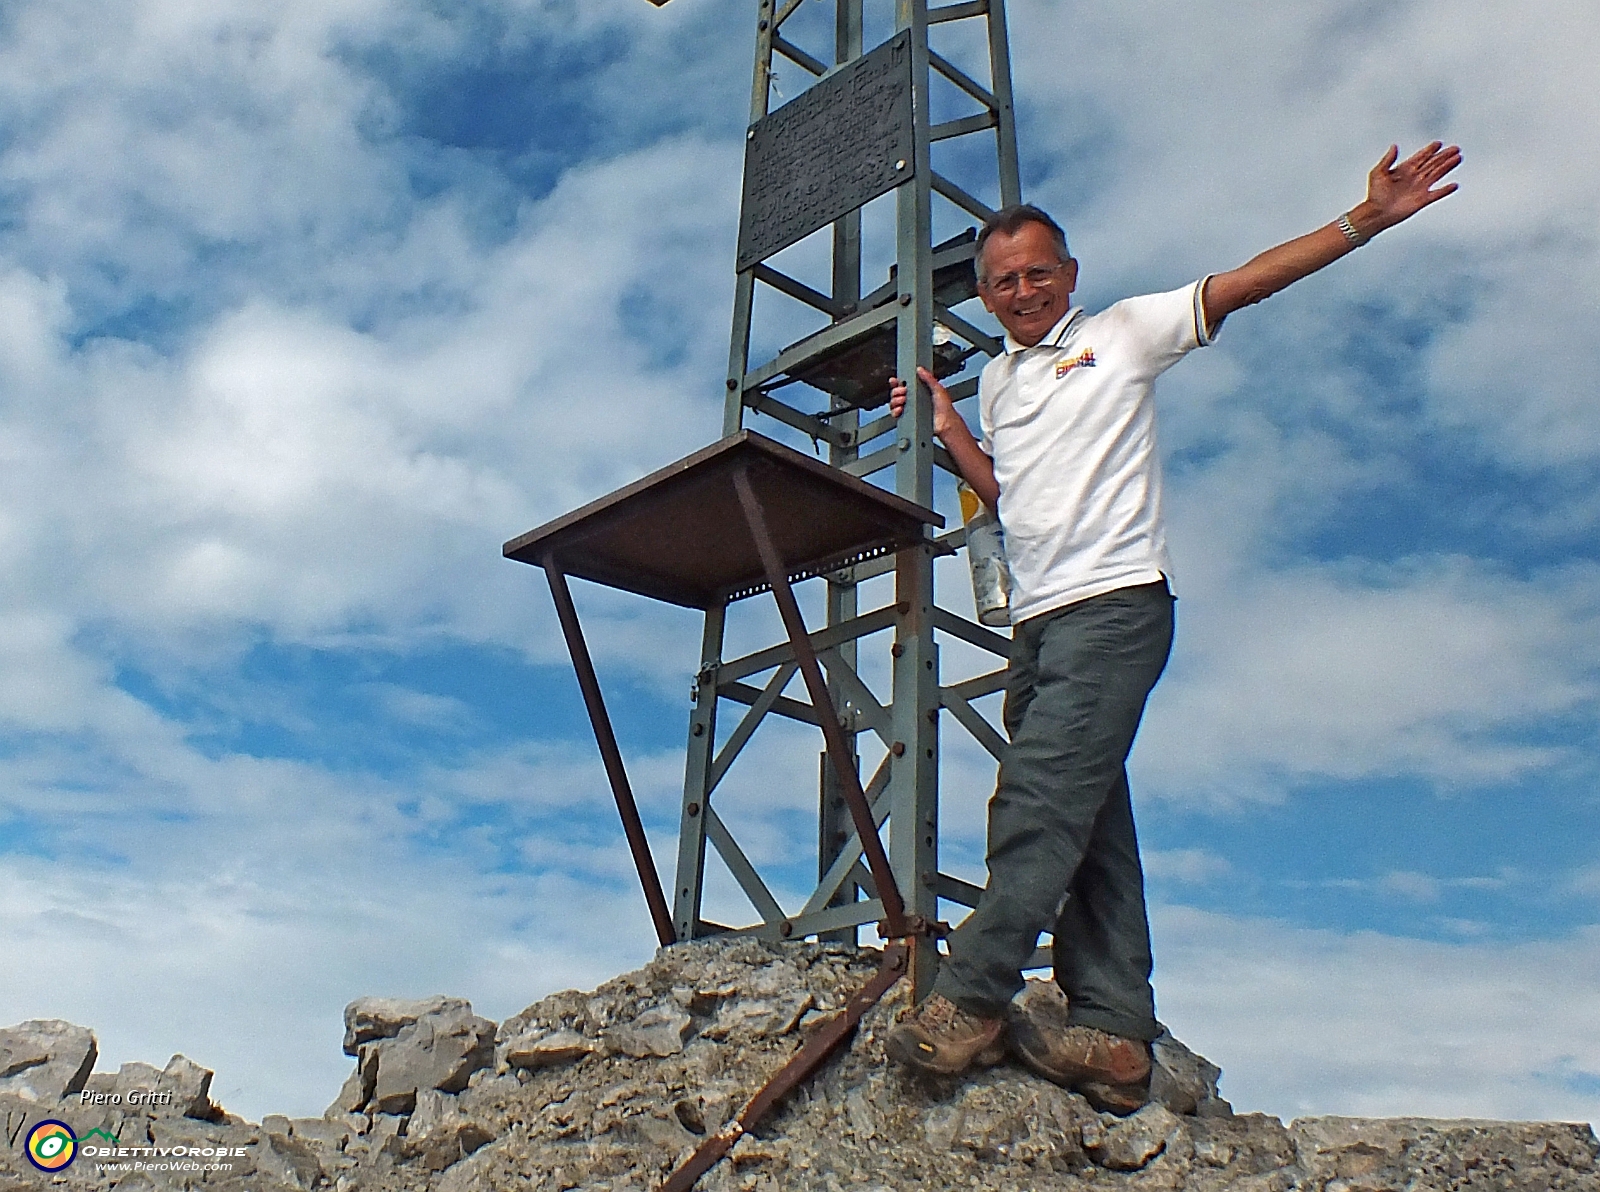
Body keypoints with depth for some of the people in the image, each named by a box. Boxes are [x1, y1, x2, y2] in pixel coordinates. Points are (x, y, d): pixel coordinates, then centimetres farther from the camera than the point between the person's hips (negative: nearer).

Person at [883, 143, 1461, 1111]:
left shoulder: (1122, 332, 7)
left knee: (1040, 796, -19)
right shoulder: (998, 379, 24)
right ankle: (1114, 1032, 1)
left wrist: (1367, 219, -6)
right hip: (1039, 620, 7)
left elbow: (1246, 281, 1)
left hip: (1117, 601, -7)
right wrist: (946, 426, 20)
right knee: (1086, 820, 1)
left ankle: (972, 1000, -18)